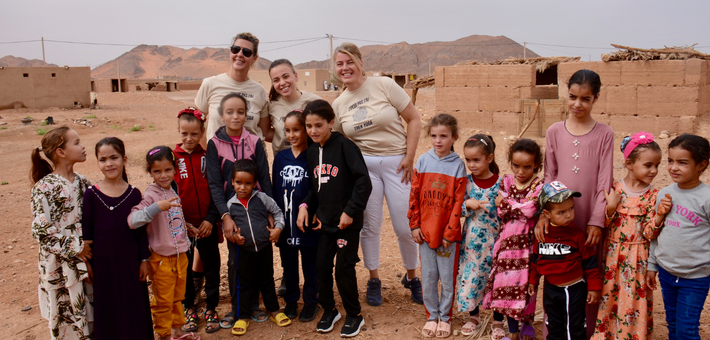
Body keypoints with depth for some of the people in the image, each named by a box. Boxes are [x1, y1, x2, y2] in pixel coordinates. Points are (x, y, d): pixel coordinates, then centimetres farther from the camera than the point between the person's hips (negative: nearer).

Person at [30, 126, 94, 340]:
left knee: (91, 318, 14)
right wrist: (75, 248, -13)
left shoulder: (82, 182, 5)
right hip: (60, 268, -5)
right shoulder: (45, 187, -13)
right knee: (68, 323, 8)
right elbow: (40, 231, -17)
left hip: (86, 262, 5)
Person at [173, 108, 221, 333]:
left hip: (207, 224, 0)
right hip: (183, 224, 0)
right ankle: (189, 308, 27)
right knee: (186, 266, 11)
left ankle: (211, 309, 21)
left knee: (211, 265, 7)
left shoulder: (207, 157, -2)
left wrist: (211, 219, -11)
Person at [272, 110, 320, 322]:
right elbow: (275, 190, 7)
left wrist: (307, 209, -16)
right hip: (285, 222, 4)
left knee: (309, 263, 9)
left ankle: (311, 302, 24)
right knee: (288, 264, 15)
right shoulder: (280, 158, 5)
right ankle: (291, 300, 31)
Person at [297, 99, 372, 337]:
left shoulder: (344, 146, -14)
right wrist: (305, 205, -1)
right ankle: (329, 310, 29)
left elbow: (364, 181, -18)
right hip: (324, 219, 6)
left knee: (344, 268, 0)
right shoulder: (312, 152, 6)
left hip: (347, 220, -6)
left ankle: (354, 315, 20)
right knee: (321, 266, 9)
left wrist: (350, 211, -18)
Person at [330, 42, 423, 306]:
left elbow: (414, 119, -5)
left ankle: (411, 277, 26)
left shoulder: (384, 85, -6)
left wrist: (409, 158, -9)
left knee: (405, 228, 1)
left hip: (396, 163, -2)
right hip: (363, 165, 3)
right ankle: (374, 280, 27)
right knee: (370, 226, 7)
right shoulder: (338, 104, 5)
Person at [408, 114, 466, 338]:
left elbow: (458, 202, -8)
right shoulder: (423, 161, 0)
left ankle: (445, 317, 27)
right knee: (428, 277, 12)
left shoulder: (457, 165, -7)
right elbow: (414, 195, 3)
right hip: (425, 231, 2)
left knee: (448, 278, 9)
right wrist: (414, 225, 0)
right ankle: (431, 316, 28)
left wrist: (450, 232, -10)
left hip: (448, 233, -2)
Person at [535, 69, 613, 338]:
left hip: (590, 220, -1)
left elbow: (605, 181, -3)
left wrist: (597, 220, -9)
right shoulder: (555, 131, 3)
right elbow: (549, 176, 4)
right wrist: (543, 213, -7)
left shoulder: (604, 134, 0)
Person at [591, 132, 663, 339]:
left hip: (637, 259, -1)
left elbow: (648, 234, -8)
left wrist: (660, 214, -22)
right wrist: (610, 208, -17)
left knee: (635, 301, 5)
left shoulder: (653, 196, -5)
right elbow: (602, 225, -2)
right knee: (609, 298, 10)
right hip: (613, 257, 1)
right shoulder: (614, 189, -4)